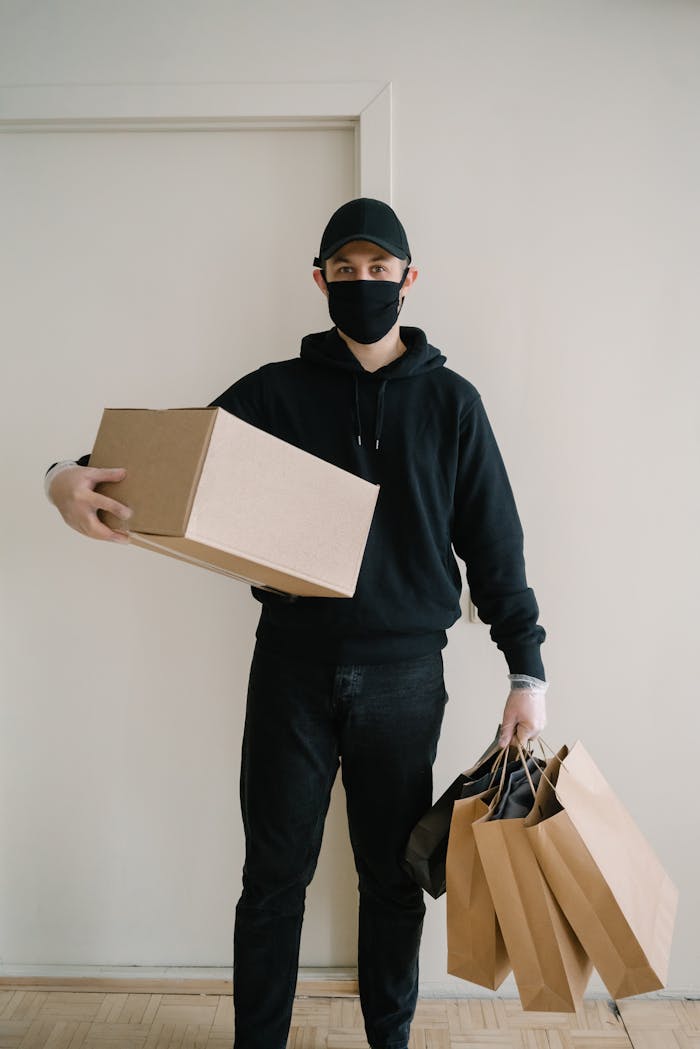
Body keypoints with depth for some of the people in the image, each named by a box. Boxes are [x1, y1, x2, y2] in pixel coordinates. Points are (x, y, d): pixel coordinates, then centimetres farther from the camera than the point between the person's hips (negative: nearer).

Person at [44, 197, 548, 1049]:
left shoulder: (451, 401, 4)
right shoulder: (275, 391, 4)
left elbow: (494, 545, 4)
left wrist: (526, 669, 0)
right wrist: (73, 476, -19)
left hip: (404, 675, 0)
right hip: (292, 667, 0)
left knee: (394, 879, 14)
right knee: (273, 876, 10)